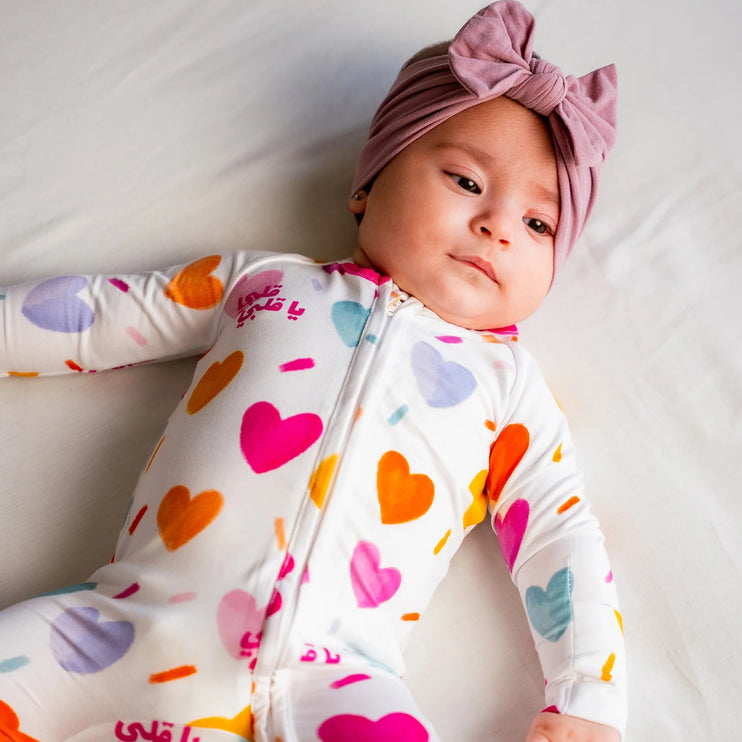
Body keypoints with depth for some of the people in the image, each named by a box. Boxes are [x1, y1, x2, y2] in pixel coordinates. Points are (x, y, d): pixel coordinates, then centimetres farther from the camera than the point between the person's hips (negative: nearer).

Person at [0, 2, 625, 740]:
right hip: (142, 623, 1)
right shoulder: (264, 279, 17)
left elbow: (559, 532, 9)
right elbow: (97, 314, 21)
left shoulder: (506, 379, 15)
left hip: (323, 675, -1)